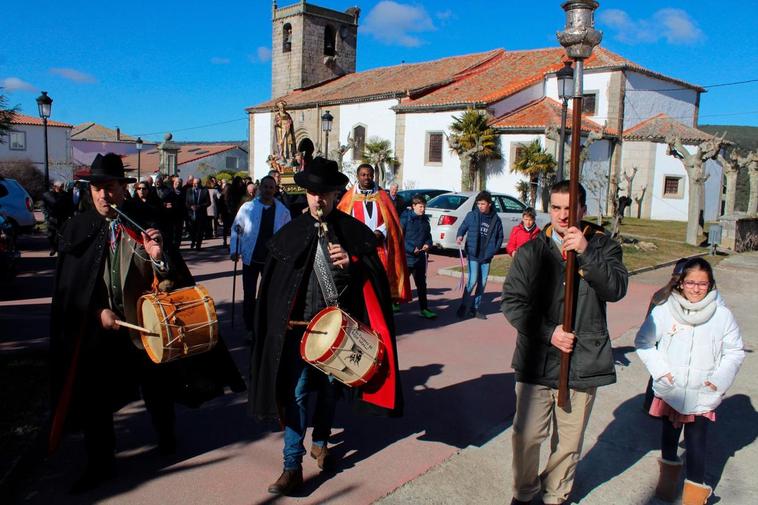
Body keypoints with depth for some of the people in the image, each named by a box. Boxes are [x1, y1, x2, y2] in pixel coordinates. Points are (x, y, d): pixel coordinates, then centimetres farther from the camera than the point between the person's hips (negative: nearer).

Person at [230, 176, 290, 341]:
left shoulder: (283, 211, -2)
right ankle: (250, 329, 19)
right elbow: (236, 229, 1)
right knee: (249, 296, 5)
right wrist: (234, 250, -7)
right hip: (250, 258, -1)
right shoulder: (247, 207, -3)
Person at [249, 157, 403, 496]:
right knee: (297, 394, 0)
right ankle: (292, 467, 12)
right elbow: (272, 284, 2)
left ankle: (320, 443, 42)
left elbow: (376, 276, -3)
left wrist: (352, 263, -22)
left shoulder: (354, 231, -3)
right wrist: (281, 322, -3)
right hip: (300, 325, -1)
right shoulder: (290, 233, -2)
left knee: (329, 389, 18)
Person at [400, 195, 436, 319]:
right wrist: (412, 249, -19)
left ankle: (424, 309, 13)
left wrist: (428, 244, -3)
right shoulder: (405, 218, -11)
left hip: (420, 257, 6)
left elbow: (428, 235, 19)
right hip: (407, 257, -5)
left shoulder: (425, 219, 8)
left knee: (421, 284, 8)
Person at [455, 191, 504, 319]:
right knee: (473, 281, -11)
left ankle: (475, 307, 22)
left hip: (486, 257, 3)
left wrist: (493, 250, -1)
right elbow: (462, 228, 4)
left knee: (482, 283, 8)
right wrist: (459, 236, -16)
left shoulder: (496, 220, 1)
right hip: (473, 255, -3)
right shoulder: (471, 215, -4)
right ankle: (464, 306, 6)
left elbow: (500, 237, 9)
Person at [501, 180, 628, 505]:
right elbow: (512, 301, -2)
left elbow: (617, 289, -13)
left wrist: (586, 253, -25)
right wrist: (548, 333, -12)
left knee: (569, 442, 13)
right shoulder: (531, 251, 2)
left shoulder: (602, 246, 3)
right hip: (537, 359, 0)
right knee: (527, 436, 5)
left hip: (583, 361, 0)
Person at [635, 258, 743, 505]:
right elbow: (642, 341, 0)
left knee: (696, 443, 4)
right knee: (669, 435, 21)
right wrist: (660, 370, -9)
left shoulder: (722, 315, -7)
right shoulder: (664, 311, -9)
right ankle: (669, 470, 46)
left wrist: (719, 379, -8)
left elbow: (735, 352, 3)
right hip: (669, 392, 1)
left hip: (703, 395, -1)